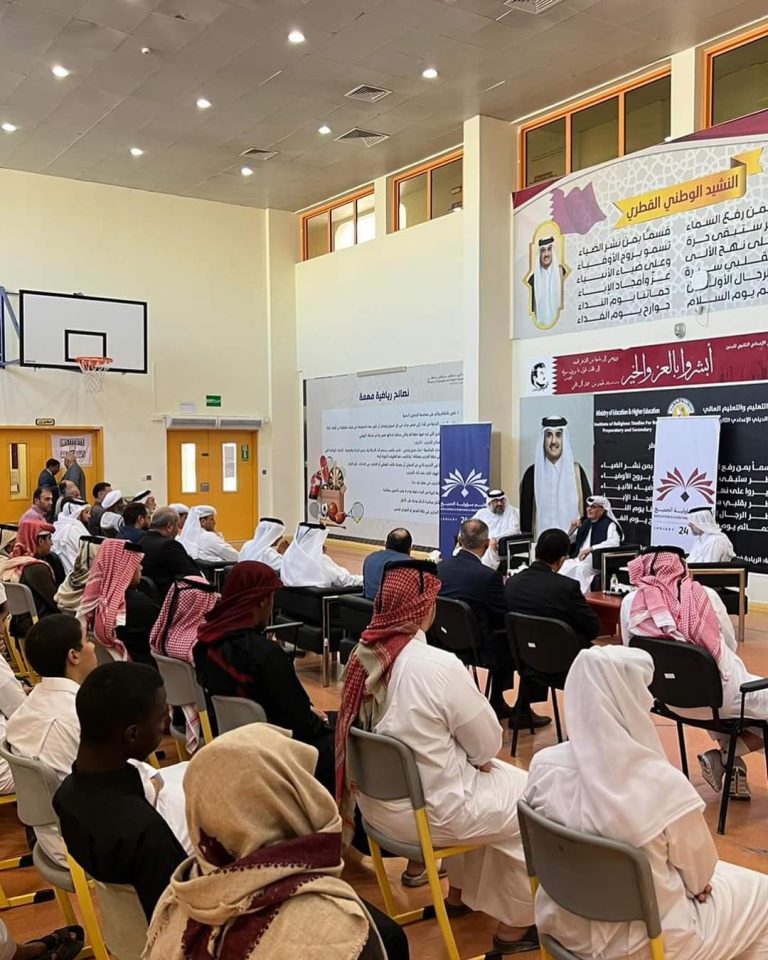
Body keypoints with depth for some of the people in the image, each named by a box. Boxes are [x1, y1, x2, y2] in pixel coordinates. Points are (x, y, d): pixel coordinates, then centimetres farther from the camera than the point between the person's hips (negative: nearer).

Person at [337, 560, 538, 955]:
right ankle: (515, 925, 22)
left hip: (377, 799, 7)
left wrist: (468, 754, 8)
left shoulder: (362, 655, -5)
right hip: (428, 810, -7)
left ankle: (458, 893, 40)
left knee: (488, 775, 28)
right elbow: (487, 742, -14)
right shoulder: (438, 666, -27)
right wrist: (478, 756, 8)